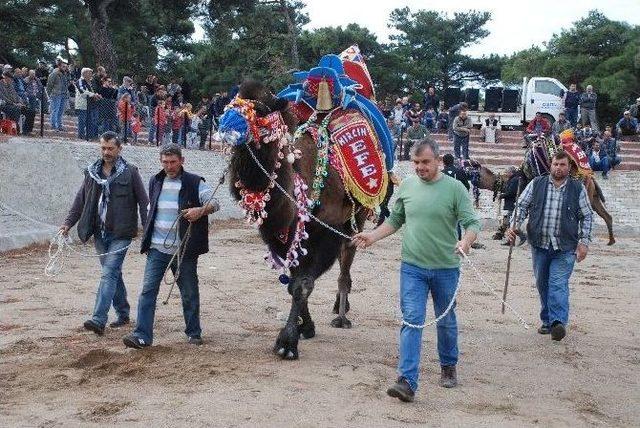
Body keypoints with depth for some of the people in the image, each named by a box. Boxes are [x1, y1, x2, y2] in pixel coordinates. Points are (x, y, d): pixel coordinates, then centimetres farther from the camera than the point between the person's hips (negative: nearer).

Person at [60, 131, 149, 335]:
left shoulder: (130, 172, -3)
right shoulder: (92, 172, 11)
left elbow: (143, 202, -2)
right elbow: (80, 200, 14)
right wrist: (68, 223, 3)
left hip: (120, 234, -5)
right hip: (100, 233, 5)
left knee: (109, 273, -14)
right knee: (114, 273, 14)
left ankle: (99, 320, -21)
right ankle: (123, 314, 28)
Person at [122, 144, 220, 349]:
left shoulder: (194, 183, -5)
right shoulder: (155, 182, 10)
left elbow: (215, 203, -12)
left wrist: (201, 210, -34)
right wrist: (147, 238, 19)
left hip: (185, 249, -3)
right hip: (157, 248, 3)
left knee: (189, 293, 9)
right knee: (148, 290, -7)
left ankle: (194, 333, 24)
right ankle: (142, 336, -9)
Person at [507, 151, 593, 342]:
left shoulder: (578, 188, 2)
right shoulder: (536, 184, 4)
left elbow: (587, 216, 7)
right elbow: (522, 206, 7)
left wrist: (584, 242, 1)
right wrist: (515, 226, -9)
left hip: (565, 247, -3)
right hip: (539, 244, 3)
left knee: (558, 284, -15)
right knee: (542, 284, 10)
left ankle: (558, 322, -20)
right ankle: (547, 321, 22)